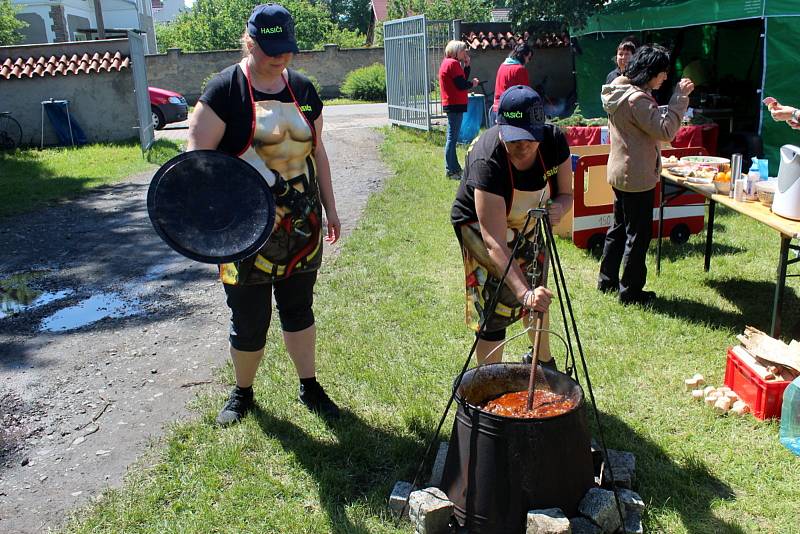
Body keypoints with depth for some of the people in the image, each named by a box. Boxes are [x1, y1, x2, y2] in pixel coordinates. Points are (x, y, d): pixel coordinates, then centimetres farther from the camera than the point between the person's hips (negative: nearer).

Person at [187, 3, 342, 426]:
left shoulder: (302, 89, 7)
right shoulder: (226, 89, -9)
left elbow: (317, 152, 14)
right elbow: (197, 155, -12)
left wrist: (329, 208, 15)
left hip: (301, 225, 4)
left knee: (299, 308, 16)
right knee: (248, 318, 7)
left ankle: (309, 387, 31)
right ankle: (242, 392, 30)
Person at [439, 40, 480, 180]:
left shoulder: (447, 62, 19)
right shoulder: (453, 63, -13)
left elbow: (462, 78, 17)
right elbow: (461, 85, -18)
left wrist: (467, 65, 10)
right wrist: (472, 83, -1)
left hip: (452, 104, 11)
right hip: (455, 105, -11)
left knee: (452, 137, 15)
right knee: (452, 137, -9)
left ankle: (454, 167, 24)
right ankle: (451, 170, -7)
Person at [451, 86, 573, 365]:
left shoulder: (555, 141, -24)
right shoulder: (487, 161, -40)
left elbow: (566, 193, -9)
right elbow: (495, 244, -45)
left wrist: (558, 207, -34)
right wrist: (523, 292, -55)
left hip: (527, 226, 6)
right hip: (479, 226, -6)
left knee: (538, 295, 20)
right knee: (495, 308, -10)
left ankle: (544, 362, 44)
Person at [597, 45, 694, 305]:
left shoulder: (619, 92, 8)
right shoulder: (637, 99, -23)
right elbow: (666, 131, -25)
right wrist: (680, 96, -22)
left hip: (619, 173, 10)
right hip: (637, 176, -10)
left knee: (619, 227, 20)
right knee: (638, 234, 2)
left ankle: (607, 280, 29)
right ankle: (630, 291, 12)